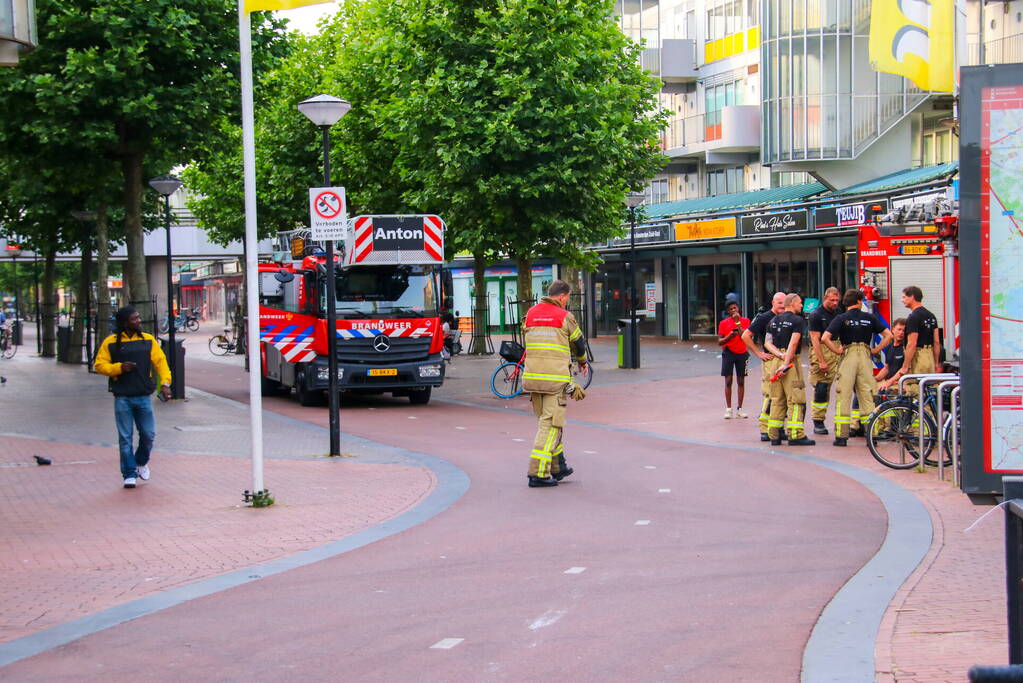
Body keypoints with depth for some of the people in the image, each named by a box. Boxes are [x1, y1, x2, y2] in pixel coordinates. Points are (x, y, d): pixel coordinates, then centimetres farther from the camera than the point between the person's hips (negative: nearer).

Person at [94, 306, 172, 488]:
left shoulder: (148, 340, 6)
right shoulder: (111, 342, -1)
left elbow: (160, 361, 4)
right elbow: (100, 365, 0)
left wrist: (165, 383, -9)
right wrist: (119, 367, -16)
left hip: (144, 396, 2)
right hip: (122, 398, -2)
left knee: (148, 434, 4)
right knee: (125, 438, 1)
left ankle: (141, 462, 32)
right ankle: (129, 474, 10)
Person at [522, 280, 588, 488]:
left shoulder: (530, 314, 10)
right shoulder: (564, 317, -3)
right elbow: (578, 342, 10)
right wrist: (582, 361, 32)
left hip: (532, 376, 6)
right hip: (556, 377, -6)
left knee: (545, 421, 18)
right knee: (550, 424, -3)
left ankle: (558, 467, 27)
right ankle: (538, 473, -9)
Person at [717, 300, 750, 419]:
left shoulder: (745, 321, 3)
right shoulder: (723, 323, 3)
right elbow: (719, 342, 1)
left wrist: (738, 322, -15)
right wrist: (730, 336, -16)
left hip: (742, 353, 1)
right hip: (728, 353, 0)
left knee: (741, 381, 4)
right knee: (728, 381, -1)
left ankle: (739, 409, 10)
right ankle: (728, 409, 3)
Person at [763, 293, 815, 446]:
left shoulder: (774, 320, 15)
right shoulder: (798, 320, -6)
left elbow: (767, 343, 6)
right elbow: (793, 343, -16)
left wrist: (780, 355, -7)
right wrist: (786, 363, -19)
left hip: (775, 360, 7)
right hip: (792, 360, -7)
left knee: (777, 400, 10)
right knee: (795, 399, -4)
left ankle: (775, 436, 9)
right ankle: (795, 435, -8)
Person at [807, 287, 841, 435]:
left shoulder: (837, 312, 12)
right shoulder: (816, 314, -6)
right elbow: (815, 339, -10)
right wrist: (821, 362, -16)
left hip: (836, 351, 5)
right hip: (820, 351, -5)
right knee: (820, 388, -7)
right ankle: (818, 423, -1)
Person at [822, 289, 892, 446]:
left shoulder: (841, 319, 0)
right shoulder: (869, 317, 7)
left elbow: (825, 338, -11)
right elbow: (888, 335, 7)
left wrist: (837, 351, -1)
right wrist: (875, 350, 8)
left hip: (848, 356, -2)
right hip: (865, 357, 2)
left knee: (843, 396, -1)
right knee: (867, 396, 7)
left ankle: (841, 436, -4)